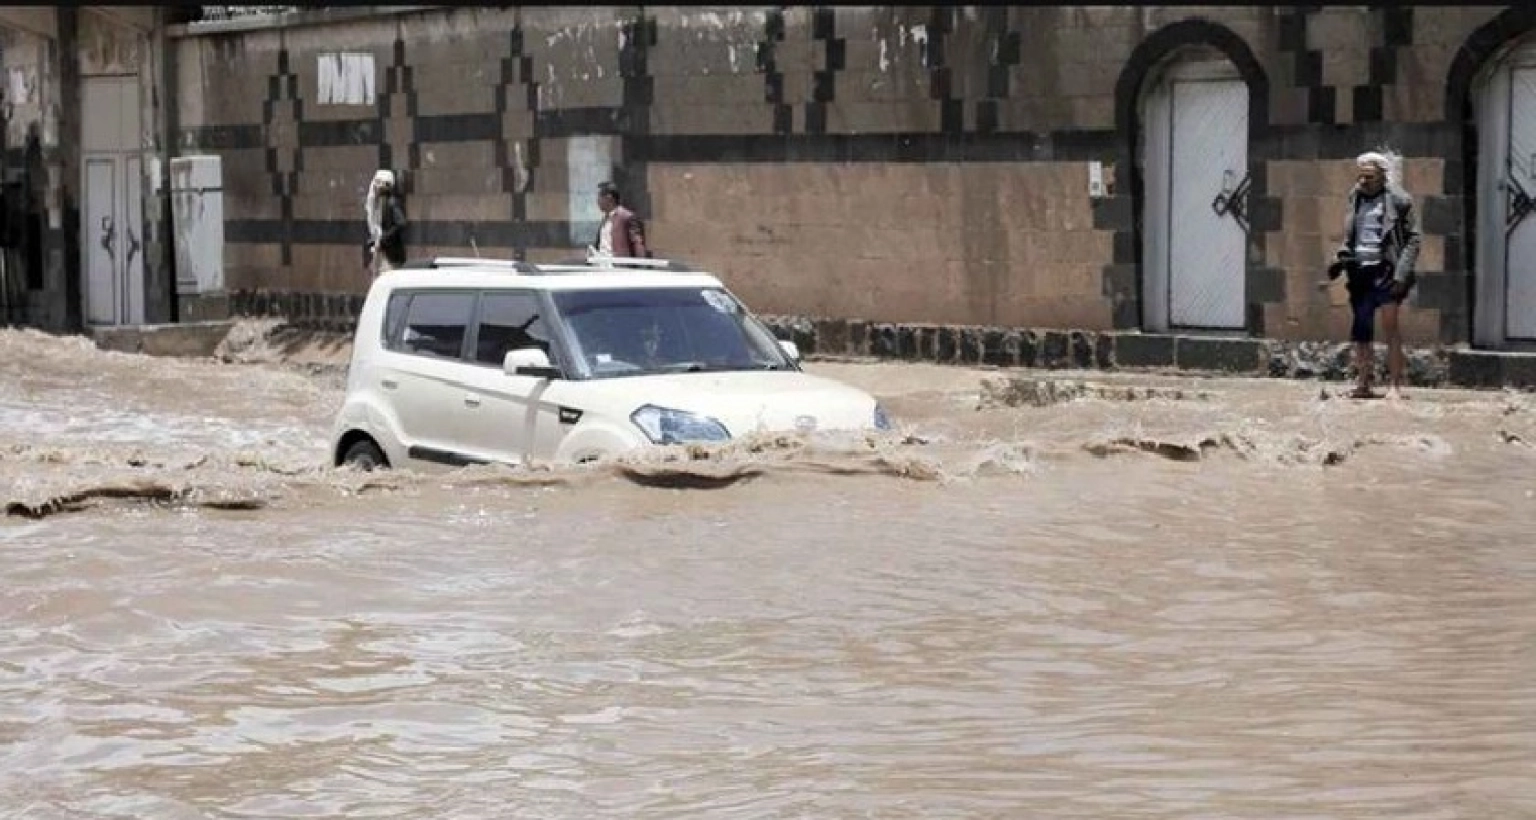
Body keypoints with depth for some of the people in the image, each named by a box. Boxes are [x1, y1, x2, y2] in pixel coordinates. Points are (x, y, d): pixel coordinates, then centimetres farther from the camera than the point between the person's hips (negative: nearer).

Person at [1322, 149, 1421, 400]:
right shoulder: (1356, 199, 15)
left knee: (1390, 325, -11)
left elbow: (1412, 240, -5)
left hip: (1385, 271, -6)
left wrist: (1401, 274, -14)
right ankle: (1363, 383, 12)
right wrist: (1338, 263, 6)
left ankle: (1395, 385, -10)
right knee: (1361, 331, 6)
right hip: (1360, 273, 6)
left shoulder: (1397, 201, -2)